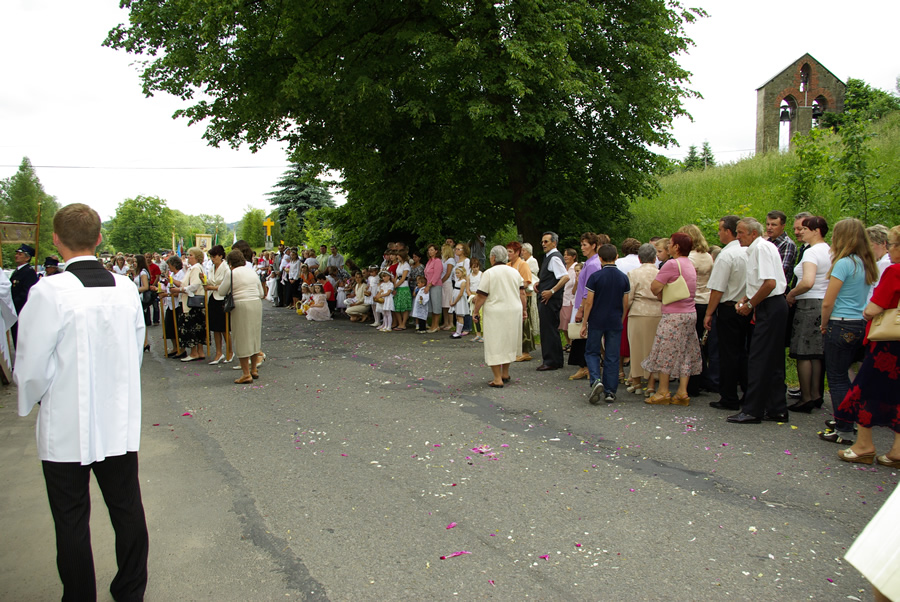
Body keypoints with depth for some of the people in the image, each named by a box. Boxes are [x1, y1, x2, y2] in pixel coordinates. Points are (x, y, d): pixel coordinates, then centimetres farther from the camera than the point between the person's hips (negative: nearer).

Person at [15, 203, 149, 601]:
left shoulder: (50, 292, -18)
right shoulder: (126, 288, -4)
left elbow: (31, 366, -12)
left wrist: (29, 403, 8)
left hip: (66, 428, -4)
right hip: (120, 423, 4)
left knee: (72, 522, 12)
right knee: (127, 510, 16)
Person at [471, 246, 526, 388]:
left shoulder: (489, 273, -9)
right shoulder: (515, 272, 7)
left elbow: (481, 296, -11)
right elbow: (522, 293, 8)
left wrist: (476, 311, -1)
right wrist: (523, 310, 15)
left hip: (495, 313, -5)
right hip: (514, 311, 6)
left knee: (494, 345, 0)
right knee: (508, 342, 18)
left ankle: (498, 379, -2)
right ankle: (505, 374, 27)